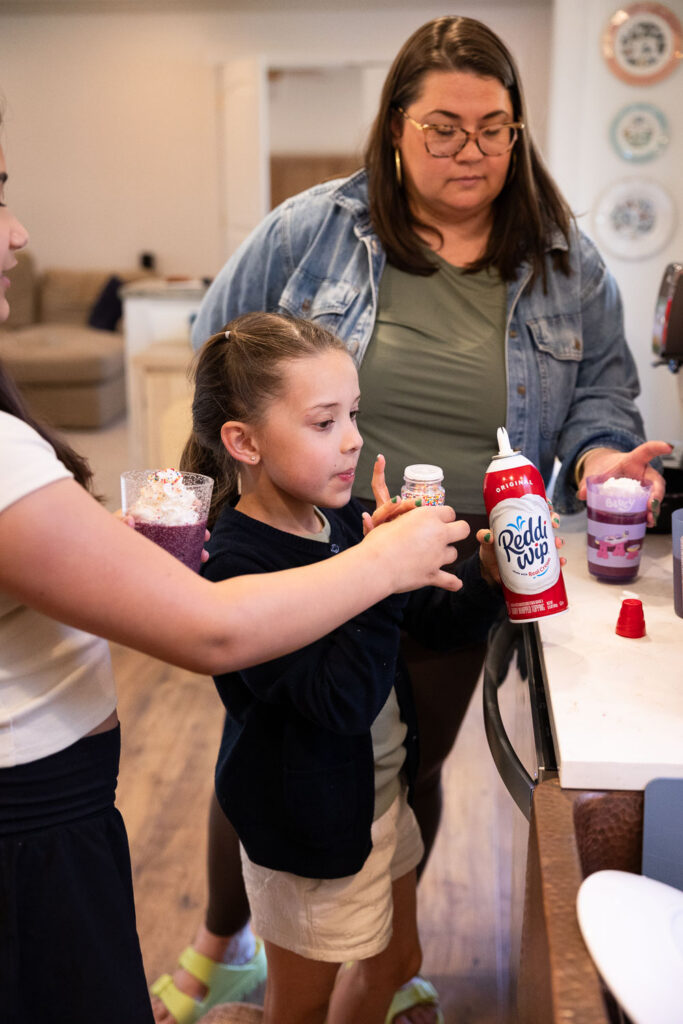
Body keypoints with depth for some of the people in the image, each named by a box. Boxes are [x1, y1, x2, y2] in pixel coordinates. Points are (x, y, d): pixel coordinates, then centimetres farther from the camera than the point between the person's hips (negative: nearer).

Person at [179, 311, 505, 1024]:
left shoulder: (345, 520, -6)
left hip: (380, 787, 7)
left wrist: (488, 572, -13)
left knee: (395, 963, 27)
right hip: (310, 823, -7)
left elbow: (434, 627, 4)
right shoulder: (234, 567, -28)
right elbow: (343, 698, -34)